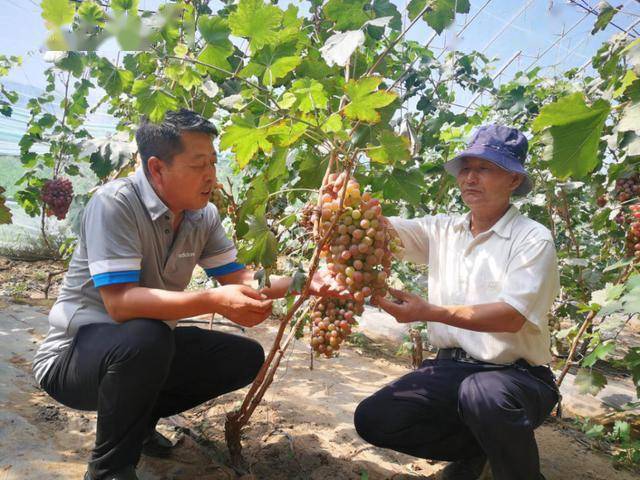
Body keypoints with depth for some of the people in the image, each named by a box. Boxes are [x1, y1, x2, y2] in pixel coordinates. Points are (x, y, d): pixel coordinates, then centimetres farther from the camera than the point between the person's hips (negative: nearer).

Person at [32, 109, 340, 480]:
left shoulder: (204, 216, -5)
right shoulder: (116, 203, -25)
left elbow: (241, 280, -1)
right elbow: (120, 302, -33)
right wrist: (213, 301, -42)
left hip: (147, 348, 7)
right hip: (75, 354, -6)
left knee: (246, 357, -2)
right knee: (146, 336, -37)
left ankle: (137, 418, 14)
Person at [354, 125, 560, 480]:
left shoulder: (533, 239, -8)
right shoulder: (443, 229, 7)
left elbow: (512, 316, -20)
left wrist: (430, 312, -29)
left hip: (516, 374, -5)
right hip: (452, 367, 5)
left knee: (481, 393, -39)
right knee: (372, 419, -11)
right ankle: (474, 448, 12)